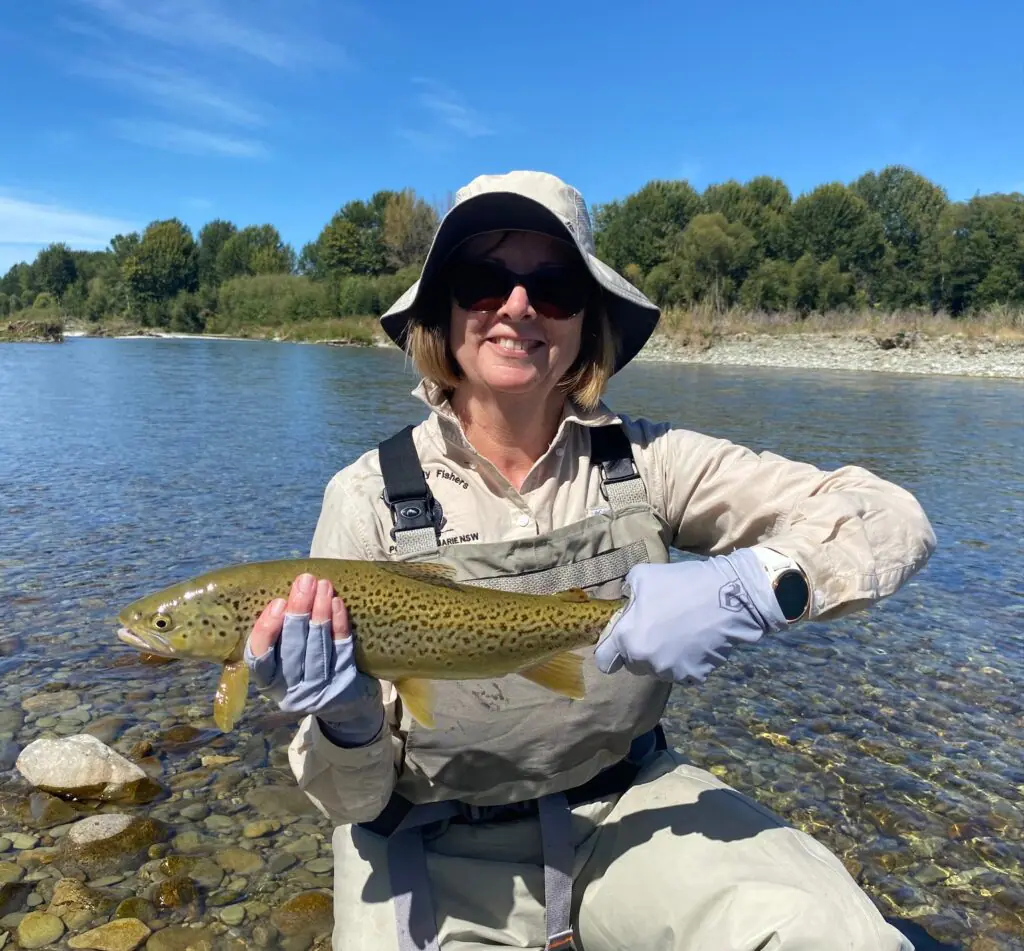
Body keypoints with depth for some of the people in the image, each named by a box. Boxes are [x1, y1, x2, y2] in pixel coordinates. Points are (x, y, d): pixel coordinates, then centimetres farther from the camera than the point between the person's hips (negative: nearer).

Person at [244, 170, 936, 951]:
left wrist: (752, 587, -32)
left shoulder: (643, 462, -9)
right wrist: (348, 724, -32)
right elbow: (357, 797, -9)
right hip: (436, 844, 0)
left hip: (629, 807, 1)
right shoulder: (369, 498, -14)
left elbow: (893, 521, -13)